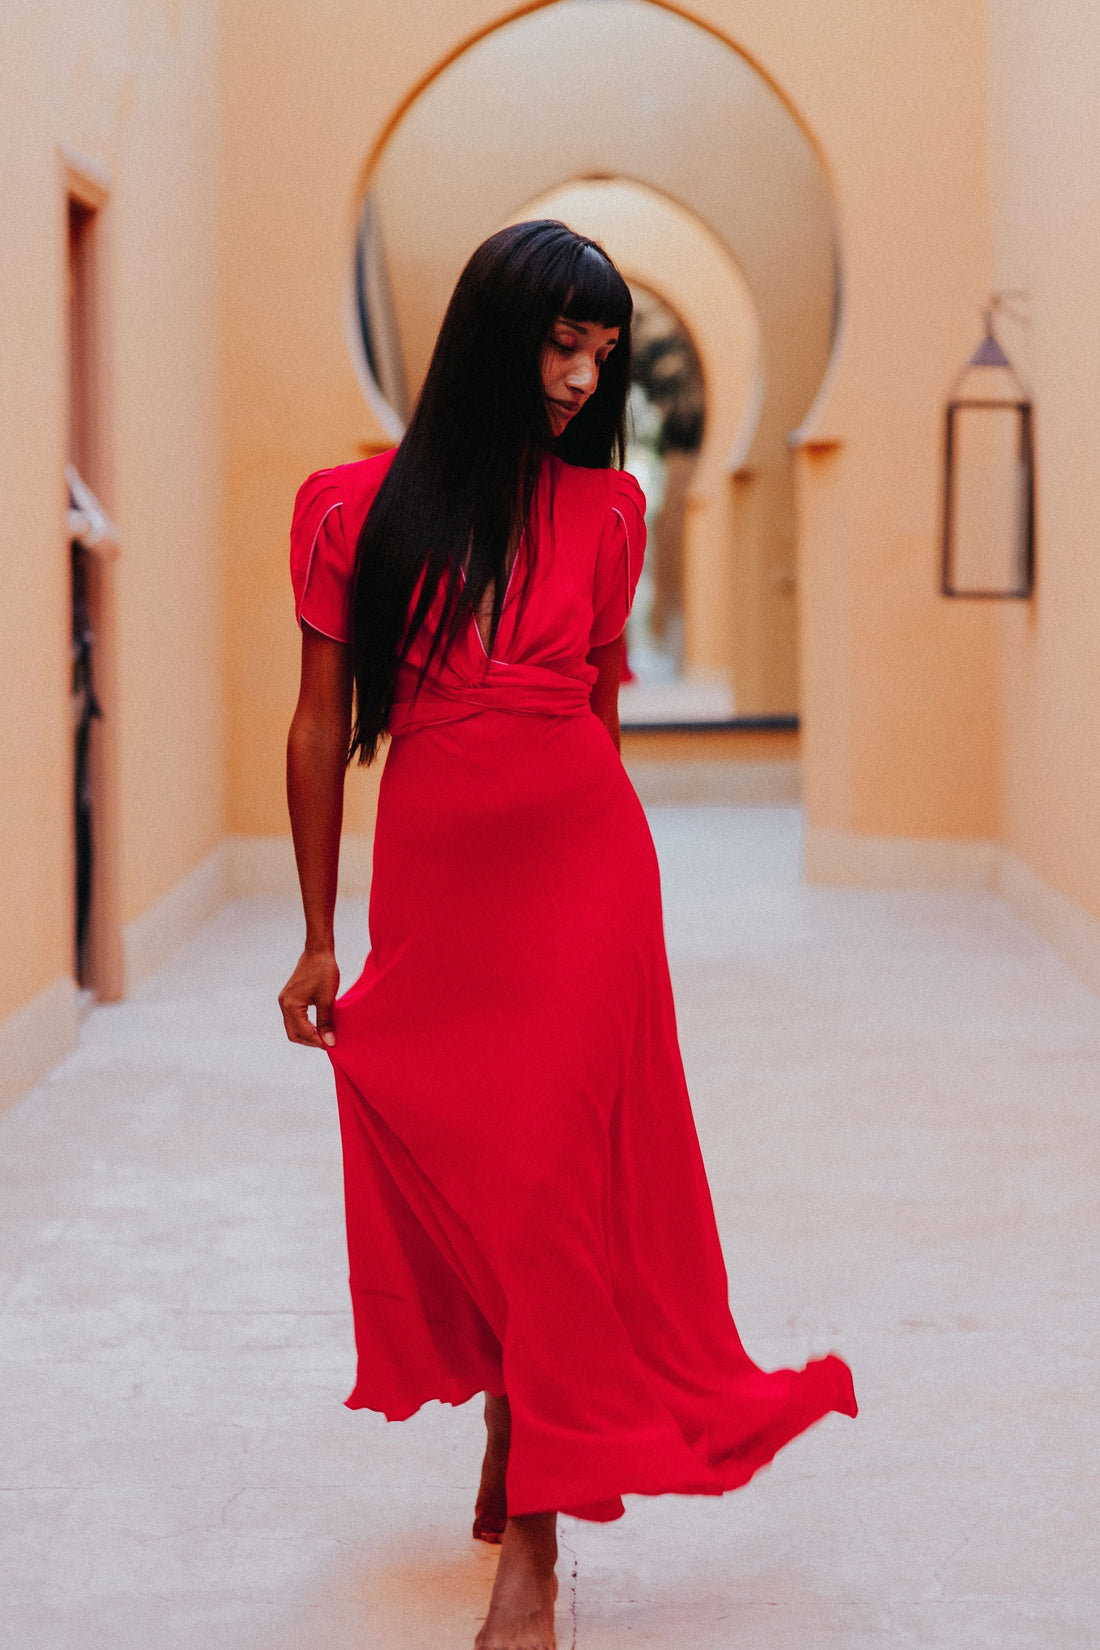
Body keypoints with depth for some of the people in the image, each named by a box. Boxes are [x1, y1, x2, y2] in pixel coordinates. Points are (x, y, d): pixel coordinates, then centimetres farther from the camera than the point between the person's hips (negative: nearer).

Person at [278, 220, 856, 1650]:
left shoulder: (604, 509, 3)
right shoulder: (357, 509, 0)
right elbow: (320, 731, 3)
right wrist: (317, 936, 4)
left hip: (583, 873, 0)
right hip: (429, 887, 1)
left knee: (557, 1179, -1)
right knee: (449, 1173, 9)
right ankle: (519, 1440, 34)